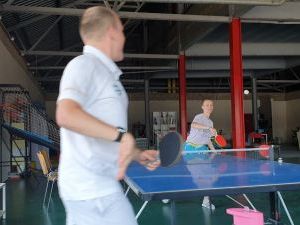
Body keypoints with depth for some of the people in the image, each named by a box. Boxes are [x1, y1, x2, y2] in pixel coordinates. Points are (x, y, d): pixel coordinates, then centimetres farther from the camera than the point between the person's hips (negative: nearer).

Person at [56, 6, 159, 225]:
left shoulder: (106, 72, 17)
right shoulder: (84, 64, -10)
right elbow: (66, 115, -28)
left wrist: (138, 155, 14)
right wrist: (122, 134, -25)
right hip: (94, 188, -9)